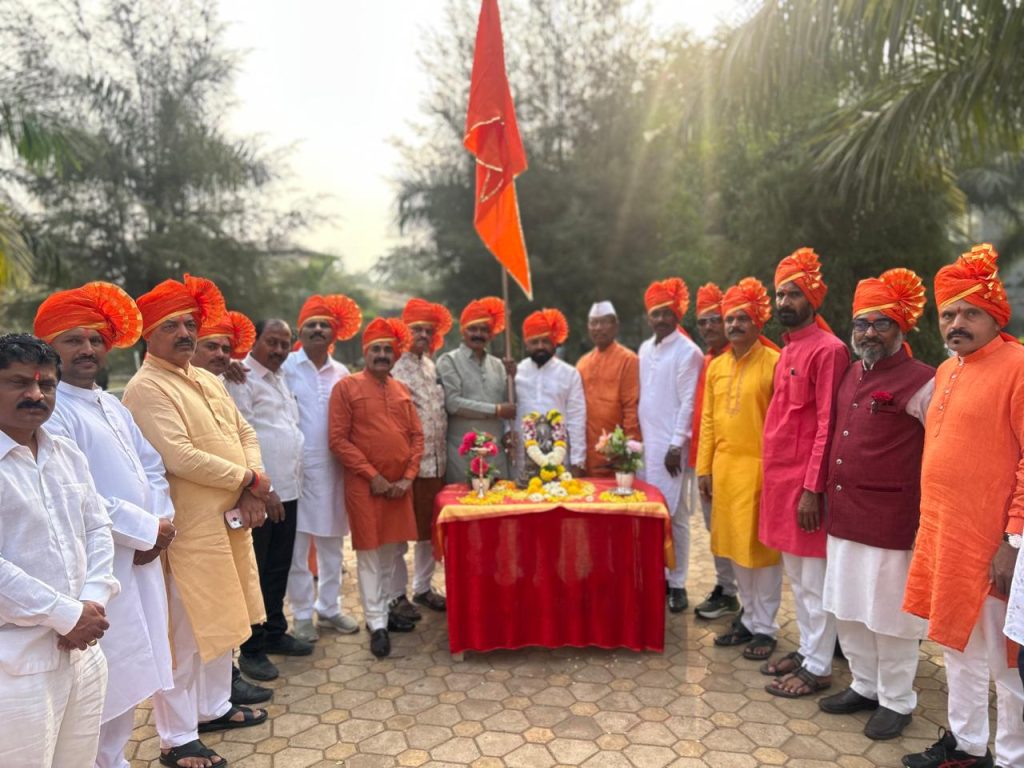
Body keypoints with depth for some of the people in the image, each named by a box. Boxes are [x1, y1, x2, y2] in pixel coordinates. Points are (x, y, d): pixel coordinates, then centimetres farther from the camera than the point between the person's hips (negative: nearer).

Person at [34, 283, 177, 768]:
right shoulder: (51, 412, -14)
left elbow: (152, 468, 14)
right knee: (104, 686, 1)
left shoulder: (112, 405, 14)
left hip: (140, 558, 8)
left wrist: (159, 525, -2)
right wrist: (147, 529, -13)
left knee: (125, 679, 19)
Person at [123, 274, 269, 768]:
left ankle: (213, 708, 37)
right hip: (189, 528, -8)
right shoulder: (146, 389, -15)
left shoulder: (207, 380, 12)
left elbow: (245, 434, 12)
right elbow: (181, 459, -24)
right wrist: (249, 479, -14)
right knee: (185, 632, 3)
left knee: (222, 619, 20)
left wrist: (254, 491, -5)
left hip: (230, 520, 9)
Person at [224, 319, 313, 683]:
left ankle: (275, 632, 31)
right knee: (255, 571, 3)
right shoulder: (242, 380, -10)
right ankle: (251, 649, 15)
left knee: (279, 568, 17)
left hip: (287, 490, 8)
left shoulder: (279, 379, 17)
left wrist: (291, 482, 13)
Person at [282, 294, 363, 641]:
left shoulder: (342, 373, 8)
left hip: (332, 468, 4)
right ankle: (302, 614, 20)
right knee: (297, 545, 5)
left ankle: (329, 607, 28)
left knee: (331, 542, 13)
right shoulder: (285, 366, -3)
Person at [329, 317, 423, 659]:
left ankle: (383, 610, 28)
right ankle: (377, 624, 10)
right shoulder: (346, 387, -5)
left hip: (399, 486, 5)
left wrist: (408, 477, -3)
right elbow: (338, 440, -10)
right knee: (369, 554, 2)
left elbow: (417, 436, 10)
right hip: (365, 486, -5)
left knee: (390, 551, 13)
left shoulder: (402, 390, 10)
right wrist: (373, 476, -13)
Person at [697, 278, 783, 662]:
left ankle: (764, 628, 18)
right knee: (735, 545, 14)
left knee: (761, 547, 4)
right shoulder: (716, 366, 10)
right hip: (724, 466, 6)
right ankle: (749, 617, 29)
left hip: (759, 467, -6)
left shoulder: (774, 362, -9)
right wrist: (704, 468, 9)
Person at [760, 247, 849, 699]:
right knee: (795, 575, 18)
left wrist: (811, 488, -19)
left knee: (814, 580, 3)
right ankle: (805, 649, 31)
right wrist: (775, 481, 16)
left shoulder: (828, 349, -13)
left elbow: (826, 425, -17)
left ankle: (818, 668, 16)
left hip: (806, 483, -9)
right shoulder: (787, 349, 14)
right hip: (780, 479, 9)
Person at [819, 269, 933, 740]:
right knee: (847, 610, 17)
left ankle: (897, 702, 26)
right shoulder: (852, 373, 10)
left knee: (889, 616, 7)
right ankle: (865, 686, 36)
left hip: (890, 522, -7)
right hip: (844, 515, 8)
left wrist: (929, 513, -7)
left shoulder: (921, 382, -13)